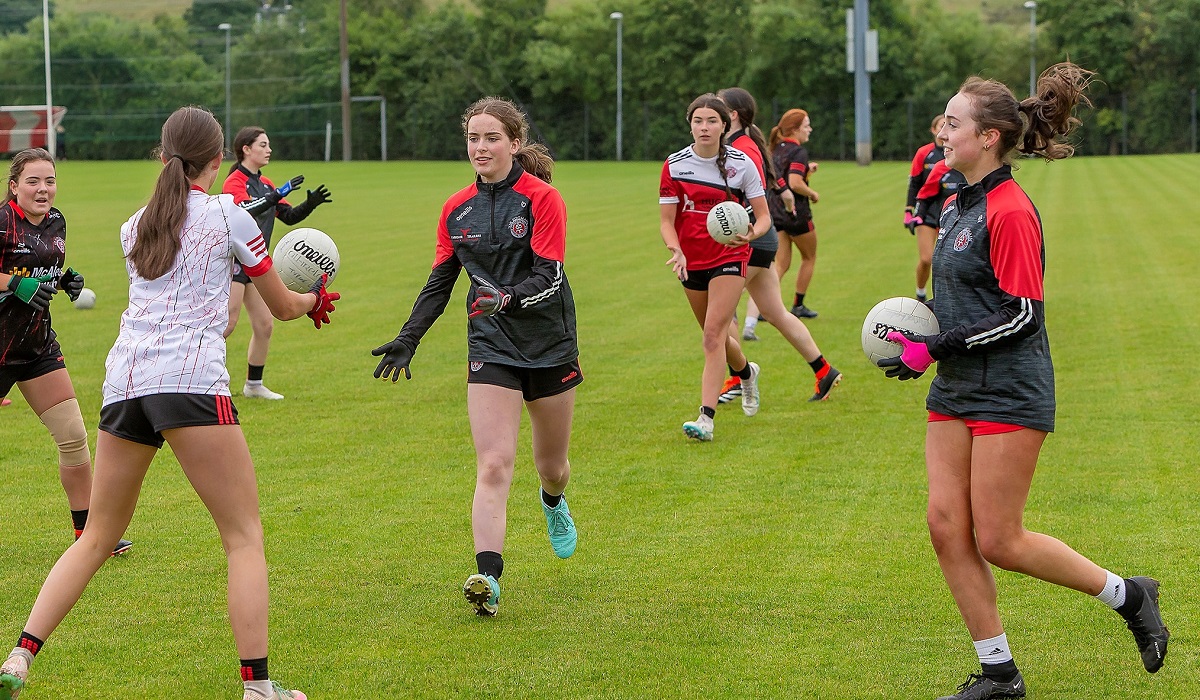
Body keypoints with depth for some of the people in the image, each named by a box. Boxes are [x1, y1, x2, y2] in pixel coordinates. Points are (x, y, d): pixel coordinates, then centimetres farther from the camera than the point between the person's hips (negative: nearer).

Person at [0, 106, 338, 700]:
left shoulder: (133, 226, 21)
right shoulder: (228, 214, 6)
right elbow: (284, 307, 15)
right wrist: (315, 299, 38)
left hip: (123, 378, 5)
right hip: (190, 378, -5)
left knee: (98, 536, 15)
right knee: (244, 537, 0)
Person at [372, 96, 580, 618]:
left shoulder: (542, 199, -11)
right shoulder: (456, 210, 3)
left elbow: (549, 277, -18)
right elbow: (440, 281, 11)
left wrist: (508, 298, -37)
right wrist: (408, 339, 2)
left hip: (549, 341, -2)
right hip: (490, 347, 2)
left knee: (552, 466, 15)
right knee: (493, 465, -15)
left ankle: (553, 503, 53)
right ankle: (488, 578, -25)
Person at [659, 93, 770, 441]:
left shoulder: (742, 163, -7)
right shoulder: (675, 165, -3)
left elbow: (763, 217, -3)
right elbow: (666, 220, -3)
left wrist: (750, 234, -26)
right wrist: (675, 249, -23)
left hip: (729, 258, -3)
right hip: (691, 262, 3)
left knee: (713, 335, -16)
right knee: (715, 336, 16)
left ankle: (706, 418, -19)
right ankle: (747, 373, 49)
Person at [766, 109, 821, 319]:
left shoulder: (775, 149, 10)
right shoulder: (798, 151, -16)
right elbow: (795, 183, -26)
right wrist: (813, 194, -10)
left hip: (775, 213, 7)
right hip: (796, 214, -7)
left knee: (781, 264, 6)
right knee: (809, 258, 16)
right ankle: (798, 306, 20)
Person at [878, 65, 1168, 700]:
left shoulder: (1010, 212, -17)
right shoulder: (957, 205, 11)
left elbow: (1022, 314, -19)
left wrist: (935, 349, -17)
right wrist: (917, 324, 3)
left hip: (1008, 394, -9)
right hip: (955, 390, 9)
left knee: (998, 541, -5)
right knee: (947, 526, 3)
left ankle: (1127, 595, 15)